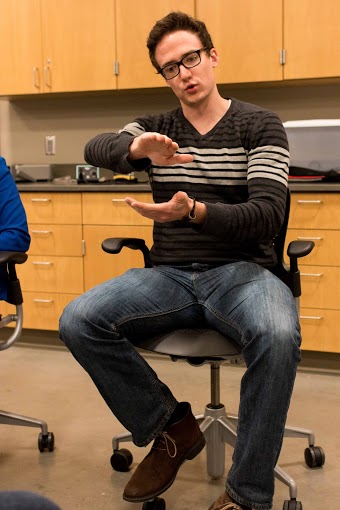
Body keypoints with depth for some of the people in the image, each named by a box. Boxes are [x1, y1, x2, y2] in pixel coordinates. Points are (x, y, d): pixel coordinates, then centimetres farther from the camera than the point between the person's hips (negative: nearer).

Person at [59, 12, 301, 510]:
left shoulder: (260, 125, 3)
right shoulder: (155, 129, 13)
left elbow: (267, 215, -10)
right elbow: (95, 149, -7)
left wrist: (194, 212, -29)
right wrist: (135, 148, -31)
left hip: (240, 270, -3)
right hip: (170, 275, 3)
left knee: (277, 334, -38)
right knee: (78, 321, -22)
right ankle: (172, 428, -1)